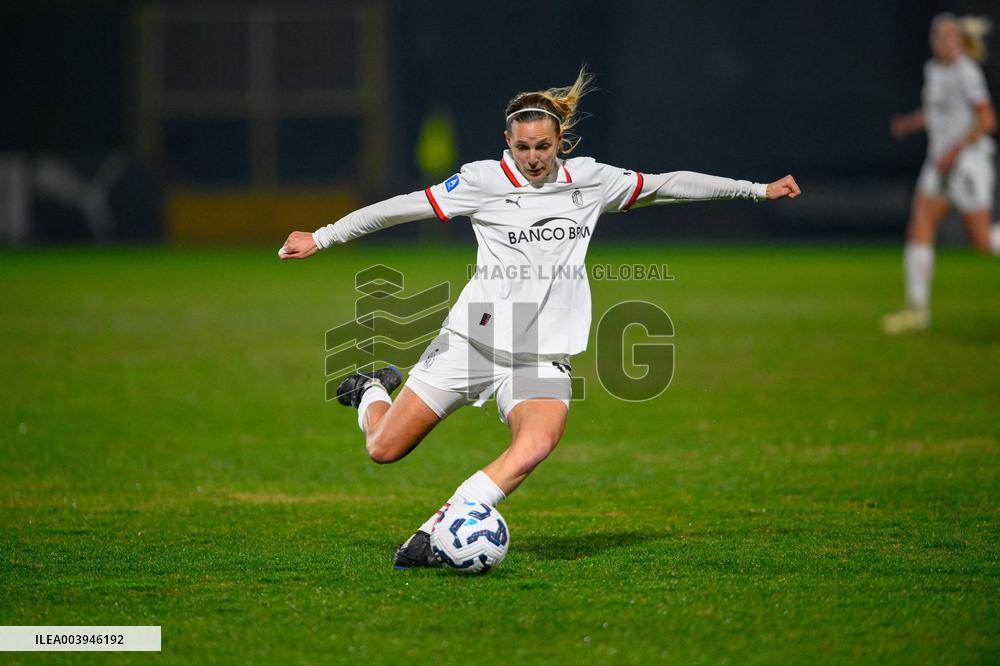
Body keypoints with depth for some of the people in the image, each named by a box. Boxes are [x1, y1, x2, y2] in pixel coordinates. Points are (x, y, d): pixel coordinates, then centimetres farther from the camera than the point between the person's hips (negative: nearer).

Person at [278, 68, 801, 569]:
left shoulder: (590, 180, 9)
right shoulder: (484, 180, -2)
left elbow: (666, 184, 17)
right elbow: (404, 207, 0)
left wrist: (757, 189, 22)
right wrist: (321, 238, -1)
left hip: (544, 355, 2)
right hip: (473, 340, -2)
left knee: (536, 444, -30)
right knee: (384, 450, -1)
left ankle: (433, 536, -28)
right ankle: (372, 391, 36)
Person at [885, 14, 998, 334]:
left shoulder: (967, 73, -15)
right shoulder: (933, 70, 10)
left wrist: (954, 151, -20)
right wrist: (910, 122, 7)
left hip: (970, 160, -7)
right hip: (940, 163, 8)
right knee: (919, 229, -6)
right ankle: (917, 309, -6)